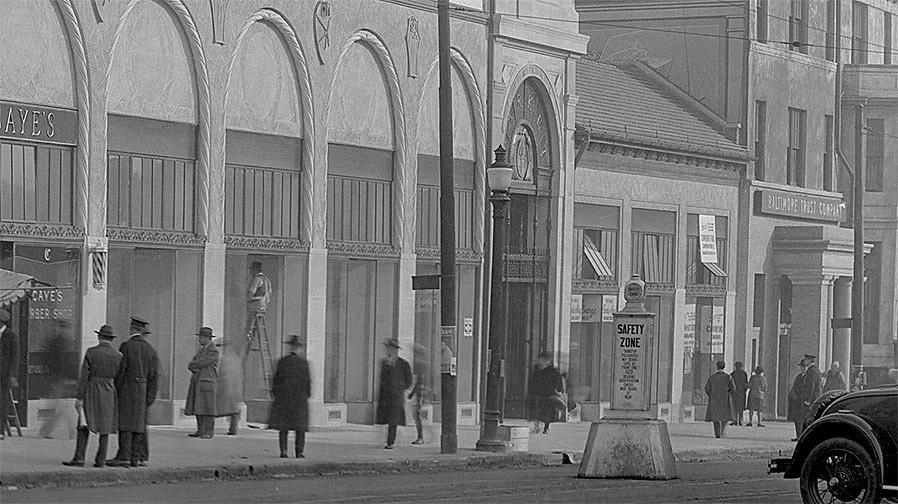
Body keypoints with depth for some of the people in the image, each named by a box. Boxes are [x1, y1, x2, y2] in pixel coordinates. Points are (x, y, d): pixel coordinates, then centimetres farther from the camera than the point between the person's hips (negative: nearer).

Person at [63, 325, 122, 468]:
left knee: (84, 427, 1)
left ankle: (79, 458, -6)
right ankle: (100, 460, 5)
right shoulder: (118, 356, 0)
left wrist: (79, 397, -6)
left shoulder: (91, 352, -6)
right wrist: (118, 400, 11)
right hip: (109, 393, 2)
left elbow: (84, 376, -8)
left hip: (91, 392, -2)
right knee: (105, 429, 8)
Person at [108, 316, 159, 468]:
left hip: (127, 387, -6)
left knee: (125, 423, -6)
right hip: (143, 391, 6)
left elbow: (120, 370, -11)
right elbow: (154, 375, 7)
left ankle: (124, 457, -9)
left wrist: (115, 388, -3)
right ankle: (135, 457, 9)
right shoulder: (150, 349, 7)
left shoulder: (126, 346, -9)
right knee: (139, 424, 8)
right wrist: (150, 397, 10)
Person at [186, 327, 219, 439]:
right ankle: (201, 431, 9)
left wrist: (193, 365, 2)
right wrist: (194, 369, -7)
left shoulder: (213, 351, -8)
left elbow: (200, 363, -15)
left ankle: (209, 432, -8)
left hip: (207, 382, -8)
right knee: (197, 408, 6)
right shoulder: (201, 350, 19)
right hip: (196, 382, 8)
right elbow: (190, 365, 13)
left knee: (207, 408, -8)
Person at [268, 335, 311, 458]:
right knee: (300, 427, 4)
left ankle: (283, 451, -2)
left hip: (283, 397, 2)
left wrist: (275, 393, 11)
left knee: (283, 426, 5)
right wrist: (307, 394, 8)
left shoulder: (282, 361, 0)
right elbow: (307, 381, -4)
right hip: (300, 397, -2)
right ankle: (299, 451, 0)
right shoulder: (303, 362, -5)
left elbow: (276, 379, 2)